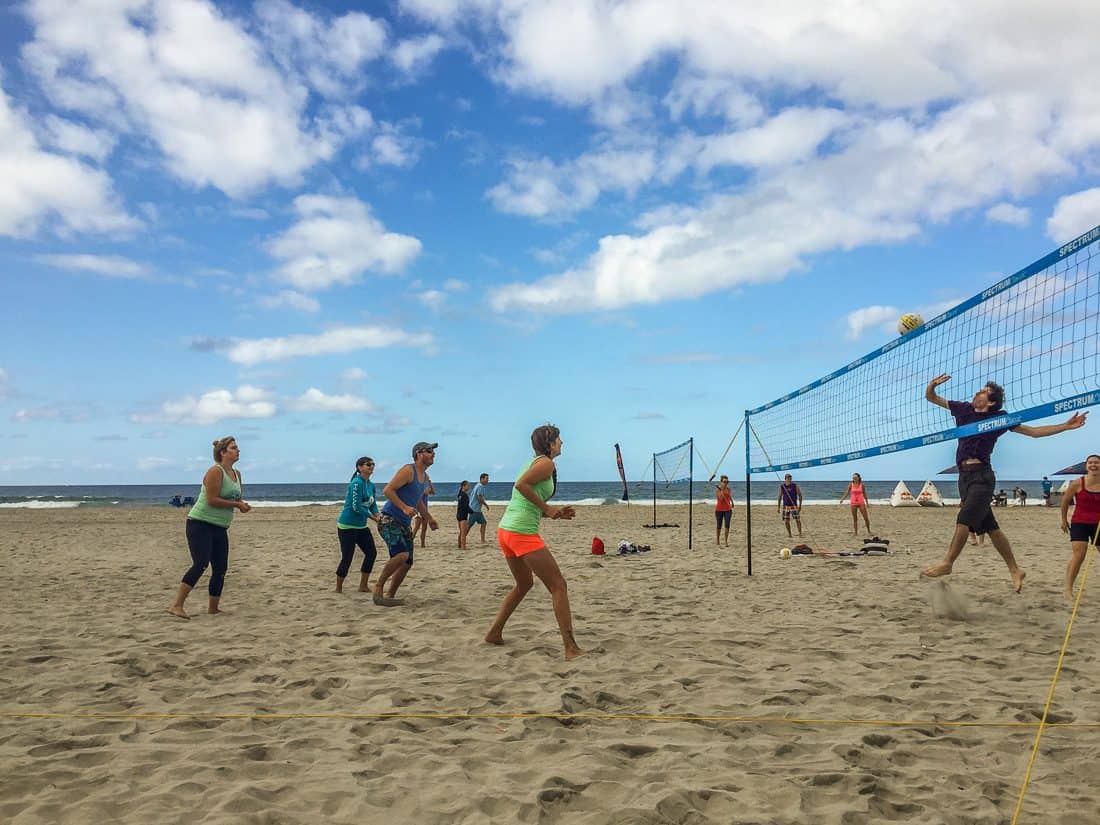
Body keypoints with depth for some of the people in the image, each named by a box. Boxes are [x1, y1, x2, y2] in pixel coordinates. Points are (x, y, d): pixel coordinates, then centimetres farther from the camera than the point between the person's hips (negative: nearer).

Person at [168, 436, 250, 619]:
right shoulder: (215, 471, -14)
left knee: (220, 568, 8)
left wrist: (242, 504, -2)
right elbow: (212, 500, -22)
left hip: (220, 528, 9)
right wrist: (236, 504, -18)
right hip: (200, 524, -9)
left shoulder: (237, 474, 11)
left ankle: (213, 607, 19)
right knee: (200, 564, -19)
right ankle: (177, 605, -17)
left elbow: (236, 498, 21)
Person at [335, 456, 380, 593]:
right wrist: (372, 517, -17)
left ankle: (363, 586, 16)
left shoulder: (371, 485, 8)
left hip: (361, 526, 8)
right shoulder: (356, 483, -18)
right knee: (347, 557, -4)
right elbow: (356, 507, -22)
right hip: (347, 526, -8)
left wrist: (378, 516, -8)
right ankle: (338, 589, 12)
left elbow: (373, 504, 11)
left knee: (371, 552, 5)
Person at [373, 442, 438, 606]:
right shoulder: (408, 471, -14)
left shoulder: (425, 478, 14)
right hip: (388, 519, -9)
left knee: (407, 563, 7)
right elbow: (387, 490, -21)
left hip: (405, 524, 9)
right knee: (402, 555, -26)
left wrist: (429, 518, 27)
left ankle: (390, 595, 21)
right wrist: (404, 507, -29)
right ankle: (379, 586, -9)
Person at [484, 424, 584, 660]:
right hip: (523, 533, -10)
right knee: (558, 586, -5)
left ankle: (494, 633, 27)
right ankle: (571, 648, -8)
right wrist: (546, 508, -13)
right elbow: (521, 484, -22)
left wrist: (556, 513, 12)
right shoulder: (546, 463, -6)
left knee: (524, 583, 27)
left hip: (505, 530, 10)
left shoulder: (534, 462, 21)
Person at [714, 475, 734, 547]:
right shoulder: (717, 489, -11)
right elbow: (720, 498, -24)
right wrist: (722, 489, -27)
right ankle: (717, 541, 24)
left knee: (727, 525, -10)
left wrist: (732, 503, 33)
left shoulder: (729, 489, 0)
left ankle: (726, 542, -5)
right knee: (719, 526, 7)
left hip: (728, 509, 2)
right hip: (719, 509, -2)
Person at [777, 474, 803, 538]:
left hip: (794, 506, -2)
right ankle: (789, 535, 14)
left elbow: (800, 495, 0)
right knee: (786, 521, 3)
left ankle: (800, 534, 1)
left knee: (797, 520, -7)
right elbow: (780, 497, 7)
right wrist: (778, 507, 5)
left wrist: (800, 505, -7)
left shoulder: (795, 486, -6)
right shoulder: (781, 486, 0)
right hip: (785, 506, 2)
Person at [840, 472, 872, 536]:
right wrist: (842, 499, -20)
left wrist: (867, 502, 10)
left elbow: (864, 494, 8)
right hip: (853, 503, 0)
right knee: (854, 518, 5)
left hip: (861, 502, 0)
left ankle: (869, 531, 13)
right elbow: (847, 492, -5)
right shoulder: (851, 484, -1)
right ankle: (855, 532, 11)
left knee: (866, 517, 0)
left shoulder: (861, 485, 0)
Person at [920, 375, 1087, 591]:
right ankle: (1015, 570, 14)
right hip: (964, 475, 5)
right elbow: (931, 398, 18)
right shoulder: (963, 409, 14)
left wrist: (1066, 426, 2)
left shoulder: (998, 418, 3)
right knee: (990, 527, 7)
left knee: (964, 520, -16)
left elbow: (1034, 431, 9)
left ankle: (947, 563, -10)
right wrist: (932, 385, -4)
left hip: (981, 475, -5)